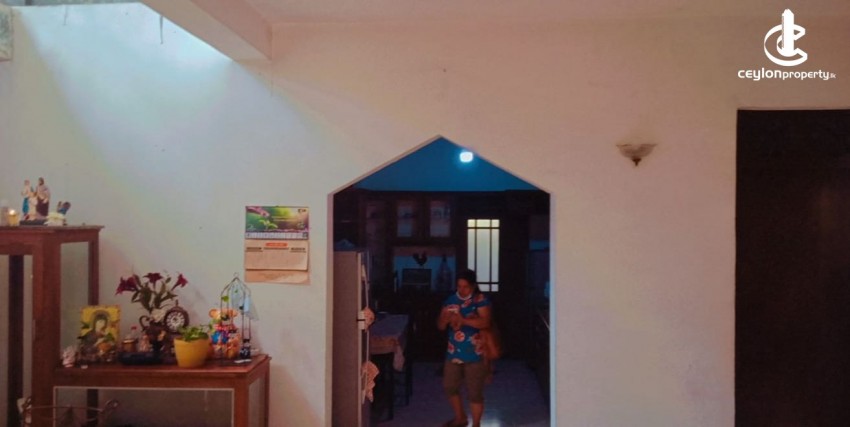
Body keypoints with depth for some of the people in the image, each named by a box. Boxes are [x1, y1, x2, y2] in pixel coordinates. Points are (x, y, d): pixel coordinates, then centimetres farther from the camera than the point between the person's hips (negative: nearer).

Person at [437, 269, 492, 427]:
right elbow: (440, 325, 3)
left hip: (474, 354, -5)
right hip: (453, 353, 6)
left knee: (474, 392, 2)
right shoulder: (451, 300, 4)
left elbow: (485, 322, -24)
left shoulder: (480, 300, -10)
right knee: (449, 387, 16)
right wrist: (445, 319, -20)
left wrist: (463, 320, -32)